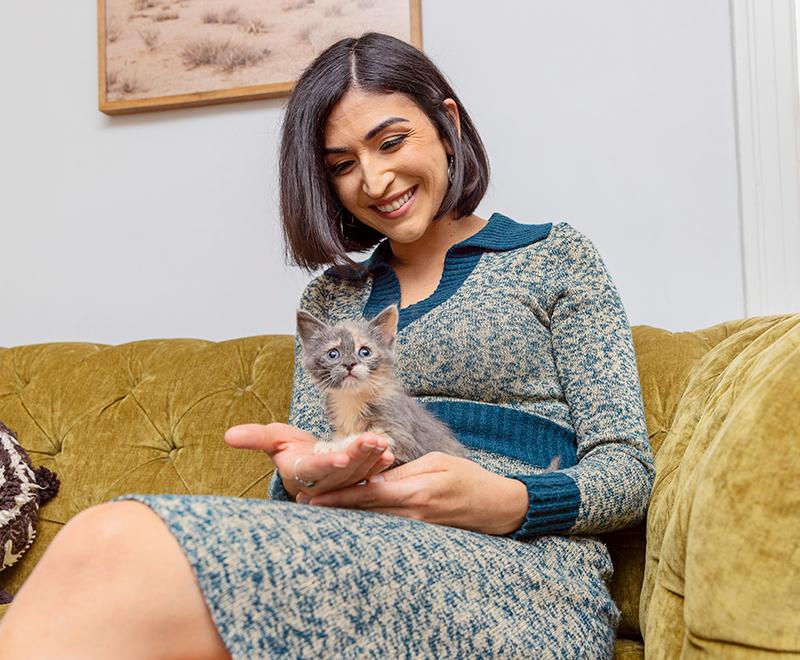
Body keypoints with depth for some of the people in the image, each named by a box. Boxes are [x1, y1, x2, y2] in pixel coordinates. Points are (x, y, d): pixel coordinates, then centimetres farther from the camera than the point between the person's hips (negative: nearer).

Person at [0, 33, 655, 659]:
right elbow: (304, 472, 16)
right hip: (352, 553, 4)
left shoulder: (555, 256, 12)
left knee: (113, 550, -30)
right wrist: (300, 476, -10)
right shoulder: (331, 298, 24)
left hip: (519, 569, -3)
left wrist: (504, 501, -17)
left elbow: (627, 469, 4)